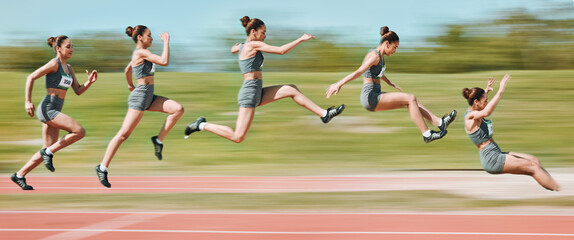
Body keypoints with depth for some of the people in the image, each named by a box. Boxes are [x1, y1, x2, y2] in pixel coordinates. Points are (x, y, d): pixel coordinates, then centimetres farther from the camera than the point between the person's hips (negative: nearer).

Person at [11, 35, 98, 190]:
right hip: (47, 109, -9)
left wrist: (90, 82, -3)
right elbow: (31, 77, -11)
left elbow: (78, 91, 15)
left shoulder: (68, 68, 16)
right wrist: (28, 101, -17)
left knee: (50, 149, 9)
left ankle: (19, 176, 15)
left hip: (54, 111, 9)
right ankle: (48, 152, -9)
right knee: (80, 131, -19)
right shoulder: (54, 63, -9)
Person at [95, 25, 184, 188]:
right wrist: (166, 42, -11)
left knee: (178, 109, -7)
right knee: (124, 134, -10)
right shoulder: (141, 52, -12)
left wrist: (130, 85, 48)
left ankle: (159, 140, 1)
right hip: (140, 96, -10)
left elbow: (127, 69, 34)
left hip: (149, 97, 10)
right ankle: (103, 168, -6)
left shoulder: (139, 53, 17)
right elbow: (164, 61, -20)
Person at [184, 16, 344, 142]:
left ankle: (324, 114, 5)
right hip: (250, 92, -10)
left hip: (257, 92, 10)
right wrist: (301, 40, -8)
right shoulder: (254, 45, -10)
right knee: (238, 137, -13)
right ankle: (202, 125, -1)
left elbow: (233, 49, 41)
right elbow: (281, 50, -14)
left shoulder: (243, 46, 16)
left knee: (292, 90, 4)